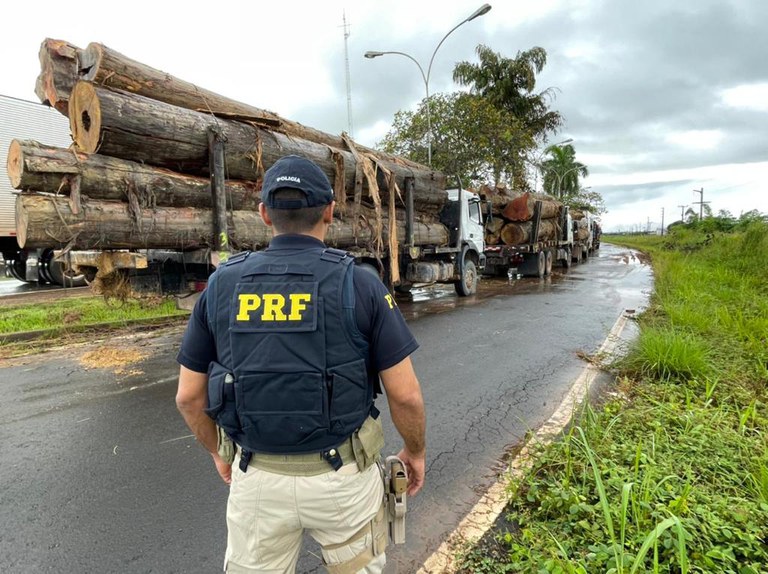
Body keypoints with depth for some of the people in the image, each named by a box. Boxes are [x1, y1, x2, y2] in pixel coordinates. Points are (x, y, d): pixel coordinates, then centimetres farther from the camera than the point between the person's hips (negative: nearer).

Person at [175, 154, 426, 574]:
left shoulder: (222, 285, -6)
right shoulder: (359, 283, -14)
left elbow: (189, 396, 1)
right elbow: (405, 394, -12)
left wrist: (219, 452, 18)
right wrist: (416, 452, 8)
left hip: (257, 478, 2)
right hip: (341, 475, -1)